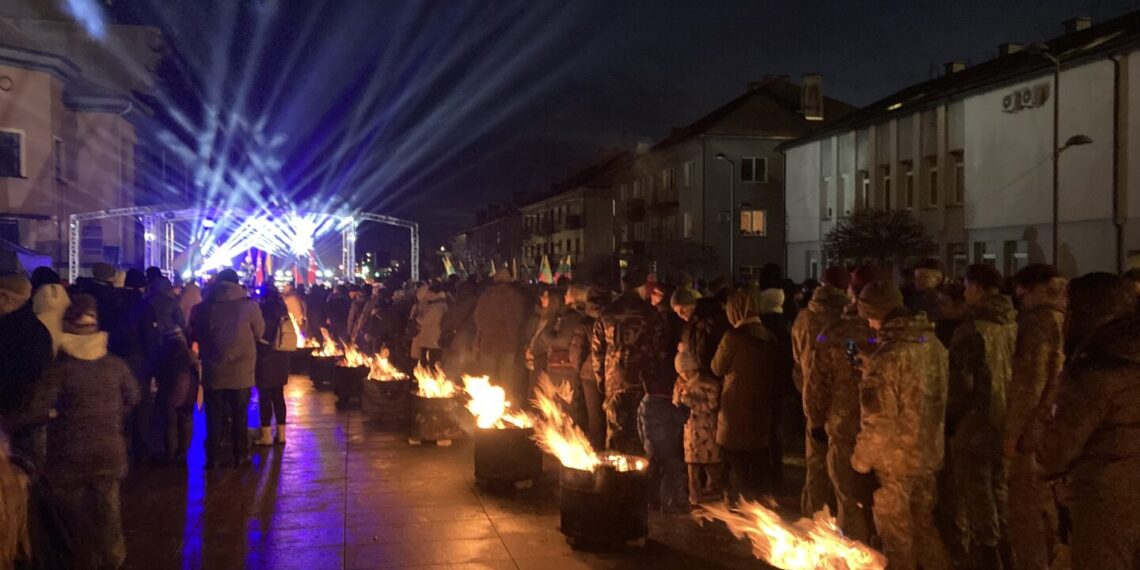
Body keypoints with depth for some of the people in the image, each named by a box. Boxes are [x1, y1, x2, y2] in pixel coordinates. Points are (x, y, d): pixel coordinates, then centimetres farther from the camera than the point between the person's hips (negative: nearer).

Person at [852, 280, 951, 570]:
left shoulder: (888, 355, -23)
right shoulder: (934, 344, -1)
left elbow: (878, 418, -23)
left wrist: (861, 458, -8)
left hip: (895, 458, -7)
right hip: (929, 452, 7)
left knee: (896, 532, 12)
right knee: (924, 524, 22)